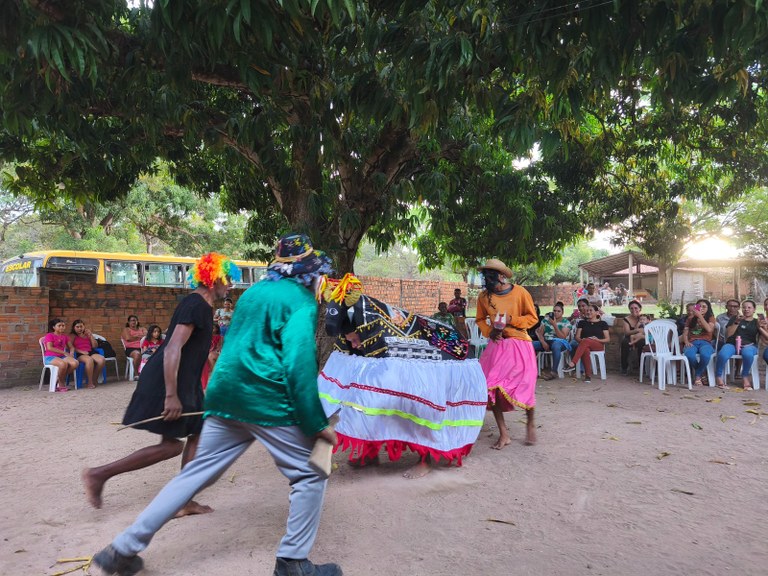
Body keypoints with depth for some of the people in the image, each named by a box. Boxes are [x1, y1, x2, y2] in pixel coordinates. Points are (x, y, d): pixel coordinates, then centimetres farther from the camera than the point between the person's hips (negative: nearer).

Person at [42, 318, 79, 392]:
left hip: (62, 356, 6)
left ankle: (62, 379, -8)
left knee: (75, 363, -27)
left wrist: (71, 352, -6)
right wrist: (64, 352, -19)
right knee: (63, 364, -38)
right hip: (50, 357, -6)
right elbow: (49, 348, -15)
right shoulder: (49, 335, -1)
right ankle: (61, 384, -15)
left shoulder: (64, 336, 18)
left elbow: (71, 347, 20)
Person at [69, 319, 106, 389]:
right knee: (89, 360, -39)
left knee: (102, 359, -28)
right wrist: (81, 351, -16)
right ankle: (90, 383, -31)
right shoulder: (72, 336, 13)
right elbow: (71, 347, -4)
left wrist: (91, 335, 6)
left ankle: (94, 380, -14)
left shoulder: (87, 335, 25)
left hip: (91, 352, 5)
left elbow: (95, 346, 17)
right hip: (79, 355, -4)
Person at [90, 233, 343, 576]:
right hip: (269, 401, -7)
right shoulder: (301, 299, -6)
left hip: (225, 395, 8)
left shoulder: (253, 292, 18)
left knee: (195, 474, 14)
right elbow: (299, 363, -17)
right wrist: (317, 423, -14)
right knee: (309, 474, 7)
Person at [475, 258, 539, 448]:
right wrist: (489, 331, -5)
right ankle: (503, 435, 8)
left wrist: (511, 320, -15)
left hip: (519, 345, -3)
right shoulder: (484, 296, 1)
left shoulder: (520, 292, -8)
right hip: (497, 345, 3)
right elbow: (480, 320, 14)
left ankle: (530, 423, 27)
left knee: (525, 386, -5)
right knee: (491, 387, -6)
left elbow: (532, 318, 0)